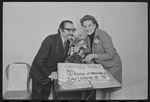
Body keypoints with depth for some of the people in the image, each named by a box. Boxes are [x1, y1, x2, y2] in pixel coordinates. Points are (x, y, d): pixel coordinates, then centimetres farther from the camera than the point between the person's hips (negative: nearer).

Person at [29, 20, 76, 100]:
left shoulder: (68, 42, -3)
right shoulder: (50, 39, -26)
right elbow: (39, 60, -26)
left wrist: (55, 72, -7)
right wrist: (48, 74, -18)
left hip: (51, 75, 6)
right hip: (40, 74, -6)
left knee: (46, 97, 21)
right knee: (37, 97, 9)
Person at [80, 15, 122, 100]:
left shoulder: (103, 35, -23)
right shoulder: (88, 37, 0)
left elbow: (111, 55, -25)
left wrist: (94, 56, -27)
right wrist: (88, 58, -9)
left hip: (111, 66, -6)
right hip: (100, 65, 6)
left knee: (107, 88, 3)